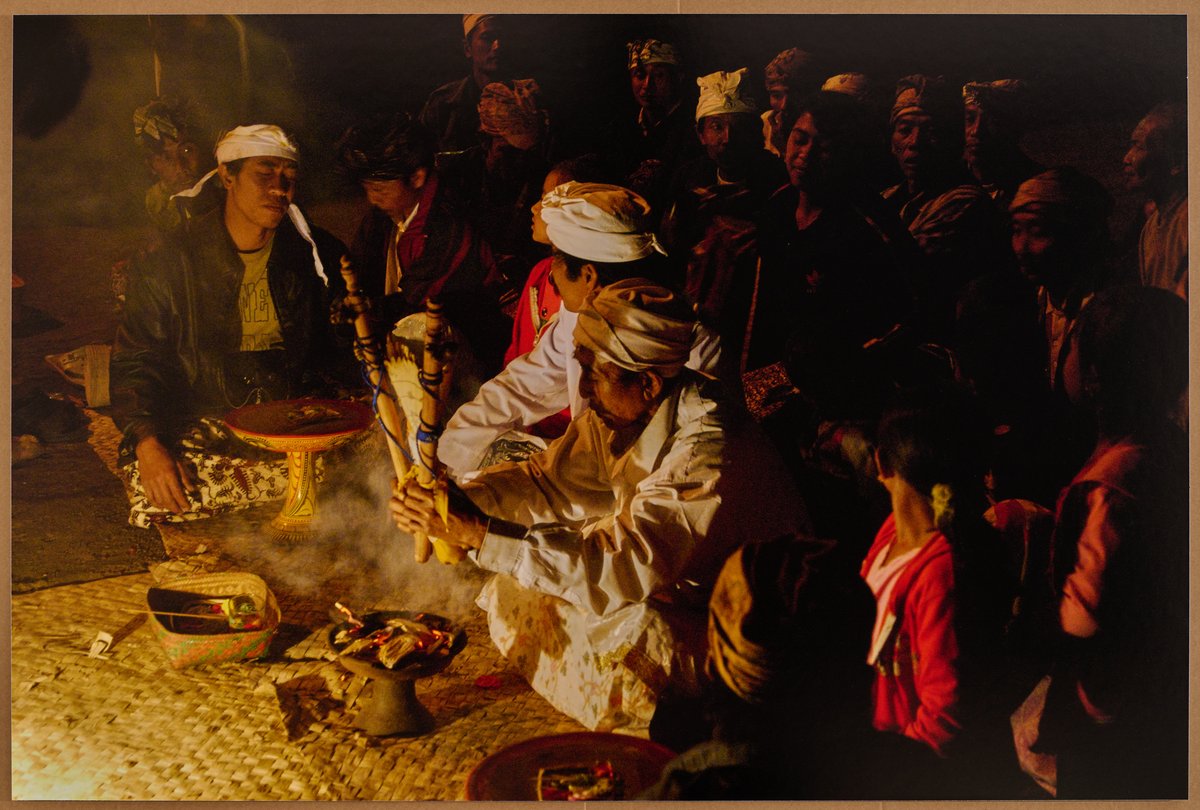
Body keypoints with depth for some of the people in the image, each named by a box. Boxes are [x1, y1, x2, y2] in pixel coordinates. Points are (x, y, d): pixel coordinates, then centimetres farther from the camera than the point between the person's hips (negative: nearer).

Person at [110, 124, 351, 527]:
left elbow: (342, 346, 14)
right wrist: (148, 444, -18)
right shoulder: (171, 262, -1)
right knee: (151, 491, -29)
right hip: (205, 420, -1)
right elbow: (135, 361, -1)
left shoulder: (315, 253, 5)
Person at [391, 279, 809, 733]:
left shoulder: (708, 453, -34)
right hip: (671, 581, 8)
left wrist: (478, 534, -39)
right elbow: (548, 479, -3)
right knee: (516, 595, -2)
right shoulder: (622, 412, -9)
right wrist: (463, 500, -22)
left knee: (627, 630, -34)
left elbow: (624, 566, -38)